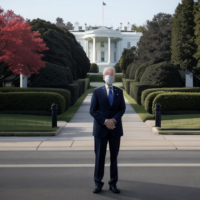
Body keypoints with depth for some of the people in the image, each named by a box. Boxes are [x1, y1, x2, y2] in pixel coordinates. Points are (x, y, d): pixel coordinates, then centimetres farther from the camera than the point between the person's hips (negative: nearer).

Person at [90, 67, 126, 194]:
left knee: (114, 157, 7)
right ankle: (98, 183, 12)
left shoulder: (119, 92, 7)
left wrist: (114, 120, -16)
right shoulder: (97, 92, -1)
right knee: (100, 157, 3)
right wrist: (105, 121, -16)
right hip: (101, 128, -2)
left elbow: (122, 109, 1)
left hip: (115, 129, 2)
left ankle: (113, 183, 15)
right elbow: (93, 111, -5)